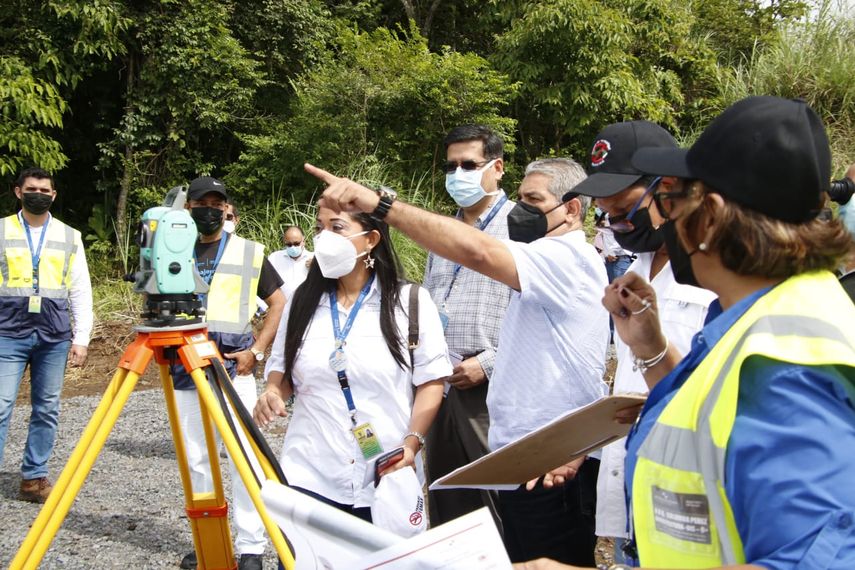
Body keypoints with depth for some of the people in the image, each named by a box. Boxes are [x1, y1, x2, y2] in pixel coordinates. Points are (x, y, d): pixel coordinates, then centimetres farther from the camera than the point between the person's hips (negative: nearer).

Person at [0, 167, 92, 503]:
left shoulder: (70, 237, 10)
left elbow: (81, 292, 10)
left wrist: (81, 339, 3)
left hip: (54, 336, 2)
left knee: (46, 410, 6)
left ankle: (34, 478, 15)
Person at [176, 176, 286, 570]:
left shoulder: (249, 252, 4)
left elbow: (278, 303, 7)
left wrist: (257, 350, -3)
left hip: (233, 367, -2)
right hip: (185, 370, 2)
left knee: (244, 457, -5)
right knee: (195, 458, 8)